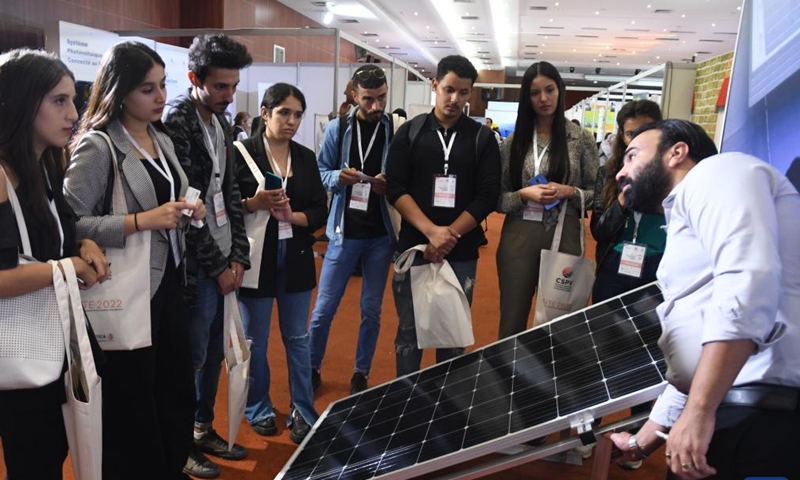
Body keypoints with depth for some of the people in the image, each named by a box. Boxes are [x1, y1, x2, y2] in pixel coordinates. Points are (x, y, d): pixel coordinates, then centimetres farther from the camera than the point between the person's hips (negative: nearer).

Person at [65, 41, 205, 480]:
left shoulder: (163, 140, 10)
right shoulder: (97, 146, -14)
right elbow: (71, 224, -20)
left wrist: (187, 210, 3)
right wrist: (141, 221, -25)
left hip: (168, 281, 8)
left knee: (177, 389, 18)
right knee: (131, 401, 8)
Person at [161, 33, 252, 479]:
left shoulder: (220, 122, 11)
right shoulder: (176, 121, -14)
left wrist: (238, 255, 4)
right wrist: (217, 265, -12)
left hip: (223, 261, 8)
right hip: (196, 265, -8)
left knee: (214, 353, 17)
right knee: (192, 357, 3)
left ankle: (204, 429, 33)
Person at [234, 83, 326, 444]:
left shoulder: (306, 158, 7)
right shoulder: (242, 152, -6)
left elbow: (320, 210, 4)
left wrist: (291, 216, -13)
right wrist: (254, 203, -23)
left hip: (296, 258, 3)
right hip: (256, 256, -3)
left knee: (297, 338, 11)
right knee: (255, 341, 11)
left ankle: (303, 412, 23)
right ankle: (258, 409, 30)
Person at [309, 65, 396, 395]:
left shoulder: (397, 131, -3)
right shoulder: (338, 128, -1)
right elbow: (321, 173, 3)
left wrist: (390, 185, -19)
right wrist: (338, 177, -18)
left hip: (381, 235, 0)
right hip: (344, 232, 0)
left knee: (371, 310, 11)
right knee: (323, 309, 6)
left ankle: (361, 373, 29)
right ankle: (312, 369, 26)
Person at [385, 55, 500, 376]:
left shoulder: (482, 138, 5)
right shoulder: (410, 132, 4)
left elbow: (487, 196, -2)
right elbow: (395, 189, -4)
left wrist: (450, 236, -13)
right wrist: (432, 231, -16)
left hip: (461, 254, 0)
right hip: (414, 248, 0)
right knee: (409, 331, 8)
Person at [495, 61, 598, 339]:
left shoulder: (581, 139, 1)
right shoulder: (514, 140, 3)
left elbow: (597, 193, 4)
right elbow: (497, 198, 3)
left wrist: (570, 193, -14)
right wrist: (524, 195, -14)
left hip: (564, 237, 0)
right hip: (519, 237, 1)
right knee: (512, 321, 9)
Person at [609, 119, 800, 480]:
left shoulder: (714, 172, -2)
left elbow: (749, 280, -21)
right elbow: (687, 360, 28)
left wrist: (699, 410, -24)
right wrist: (646, 439, 34)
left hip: (767, 415, -9)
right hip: (731, 413, 9)